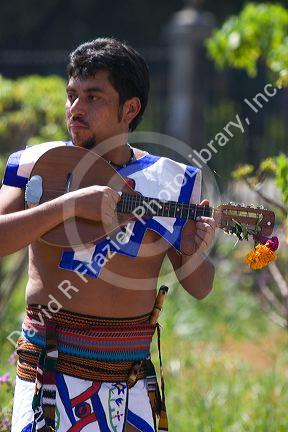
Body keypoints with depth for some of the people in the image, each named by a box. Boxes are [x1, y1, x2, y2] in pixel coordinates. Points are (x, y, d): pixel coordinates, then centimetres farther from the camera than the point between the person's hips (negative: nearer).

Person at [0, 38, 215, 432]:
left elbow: (199, 288, 6)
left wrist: (193, 253, -16)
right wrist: (70, 204, -22)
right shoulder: (38, 164, 1)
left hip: (132, 368, 2)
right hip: (48, 365, -1)